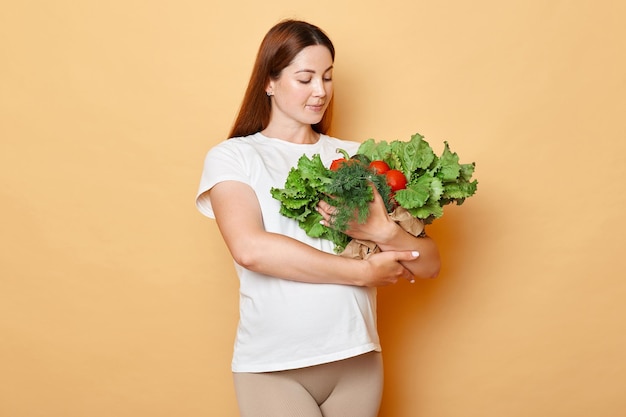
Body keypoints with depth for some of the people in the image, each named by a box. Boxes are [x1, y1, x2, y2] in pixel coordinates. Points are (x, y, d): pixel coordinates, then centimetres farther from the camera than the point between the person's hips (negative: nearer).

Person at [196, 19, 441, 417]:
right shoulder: (232, 157, -1)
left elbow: (429, 264, 2)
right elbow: (250, 249, -19)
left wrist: (383, 232, -20)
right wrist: (362, 271, -15)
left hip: (357, 359, 3)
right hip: (273, 365, -3)